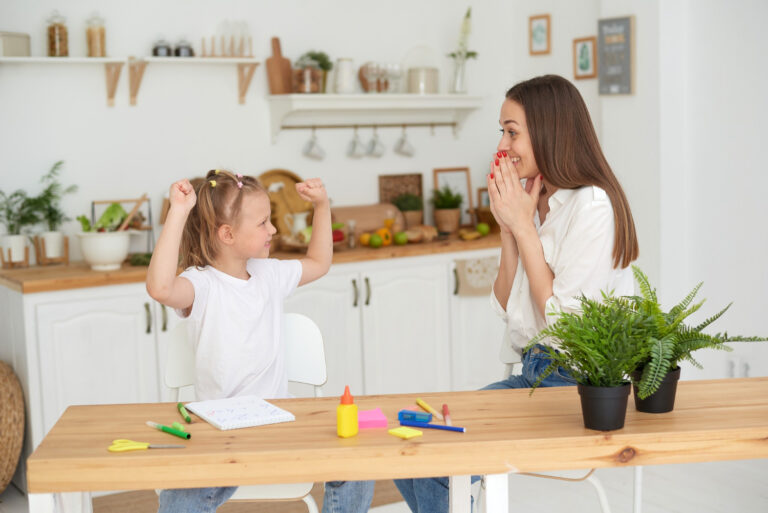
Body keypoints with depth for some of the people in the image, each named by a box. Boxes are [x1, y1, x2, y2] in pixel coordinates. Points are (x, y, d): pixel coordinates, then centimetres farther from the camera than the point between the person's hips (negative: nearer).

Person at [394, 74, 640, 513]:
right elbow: (508, 310, 11)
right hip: (535, 372, 8)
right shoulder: (534, 202, 11)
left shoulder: (593, 206, -15)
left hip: (579, 382, -8)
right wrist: (507, 228, -1)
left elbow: (565, 320, -18)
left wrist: (525, 227, -13)